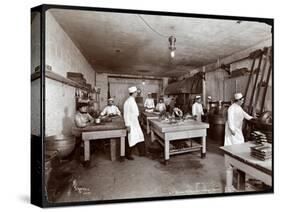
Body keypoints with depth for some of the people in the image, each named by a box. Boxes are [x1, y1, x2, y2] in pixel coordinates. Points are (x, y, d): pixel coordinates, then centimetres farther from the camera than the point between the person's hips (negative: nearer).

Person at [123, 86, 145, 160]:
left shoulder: (133, 101, 8)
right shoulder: (128, 102, -20)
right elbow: (126, 114, -21)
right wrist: (128, 125, -21)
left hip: (136, 123, 9)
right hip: (131, 124, -9)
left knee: (140, 136, 14)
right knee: (131, 139, 3)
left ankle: (142, 152, 28)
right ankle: (128, 155, 22)